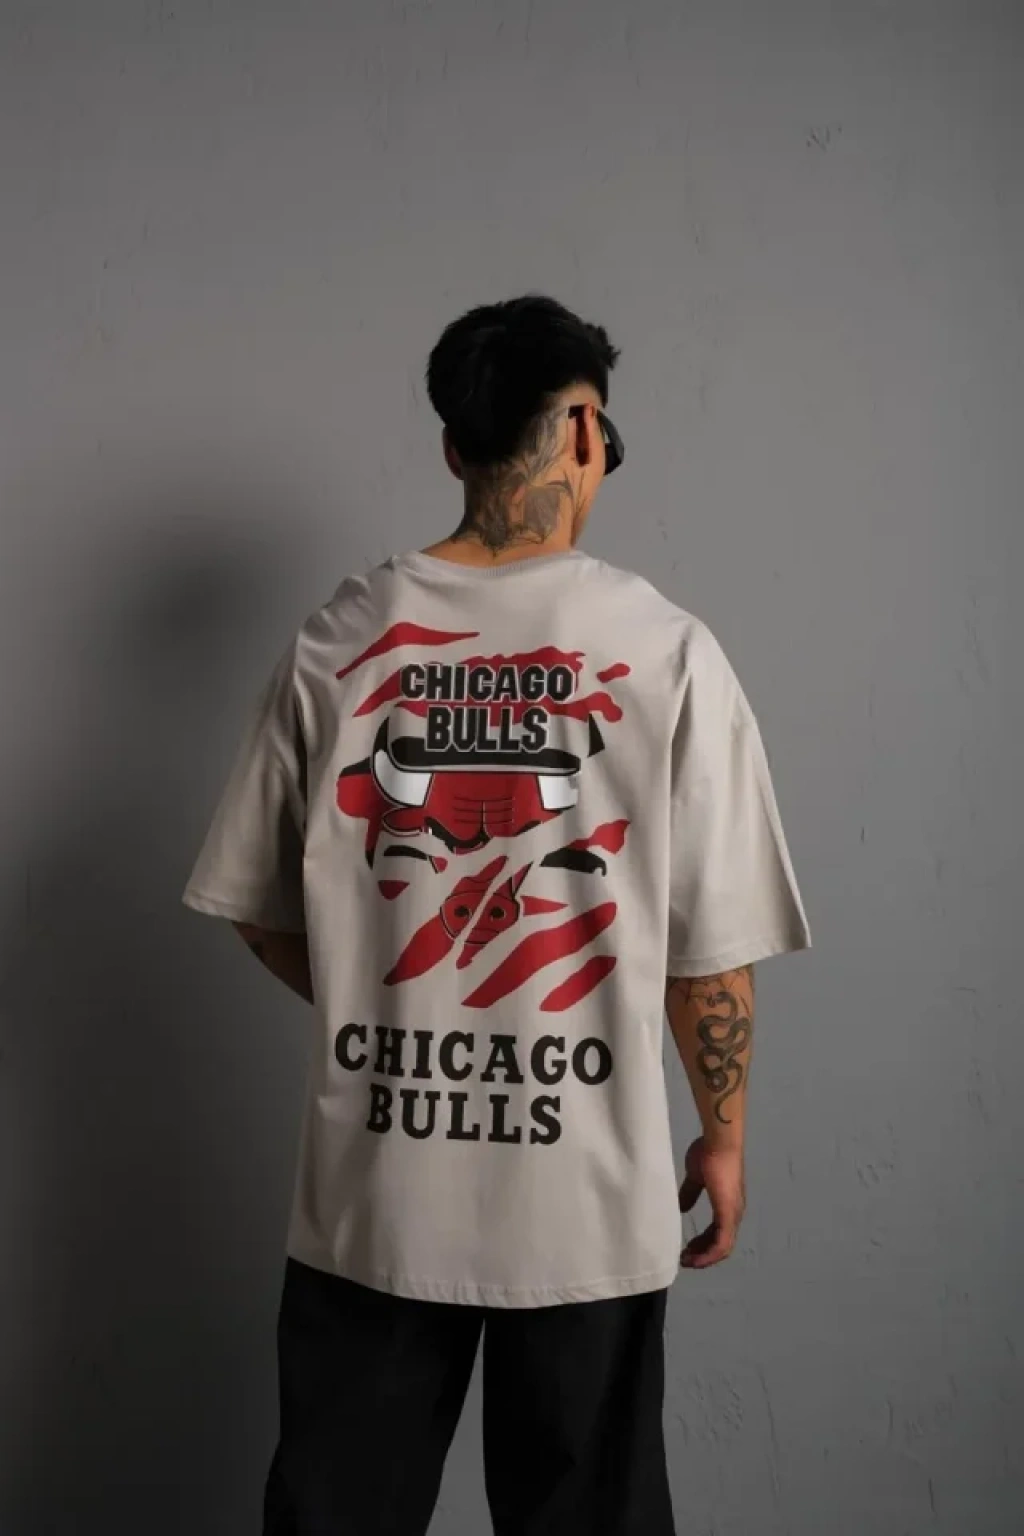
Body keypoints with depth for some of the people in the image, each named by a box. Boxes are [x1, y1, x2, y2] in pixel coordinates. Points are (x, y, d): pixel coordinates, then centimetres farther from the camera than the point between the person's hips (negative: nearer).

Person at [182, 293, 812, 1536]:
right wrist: (723, 1132, 8)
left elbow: (257, 907, 3)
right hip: (589, 1197, -1)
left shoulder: (334, 645, -4)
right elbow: (710, 946, -7)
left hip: (372, 1189, 2)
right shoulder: (666, 651, -10)